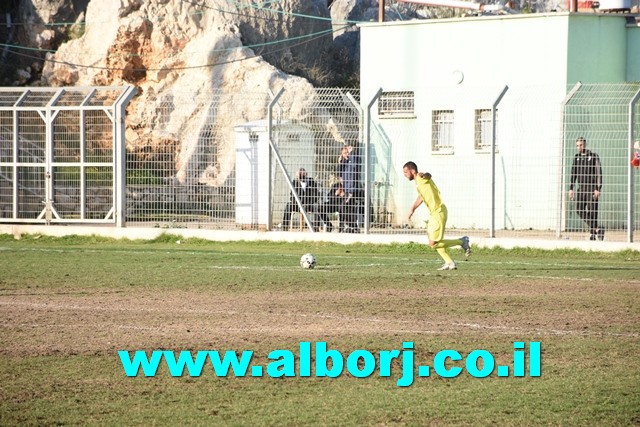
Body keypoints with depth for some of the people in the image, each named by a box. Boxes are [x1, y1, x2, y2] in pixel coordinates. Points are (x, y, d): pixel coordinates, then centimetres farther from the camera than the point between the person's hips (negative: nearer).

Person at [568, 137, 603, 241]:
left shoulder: (593, 156, -4)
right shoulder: (577, 157, 12)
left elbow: (599, 174, -7)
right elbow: (573, 173, 16)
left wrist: (598, 189, -14)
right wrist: (571, 189, 10)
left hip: (592, 188, -5)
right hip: (581, 187, 5)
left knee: (592, 211, -7)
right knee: (579, 210, -4)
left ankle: (593, 234, 1)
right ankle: (596, 229, 7)